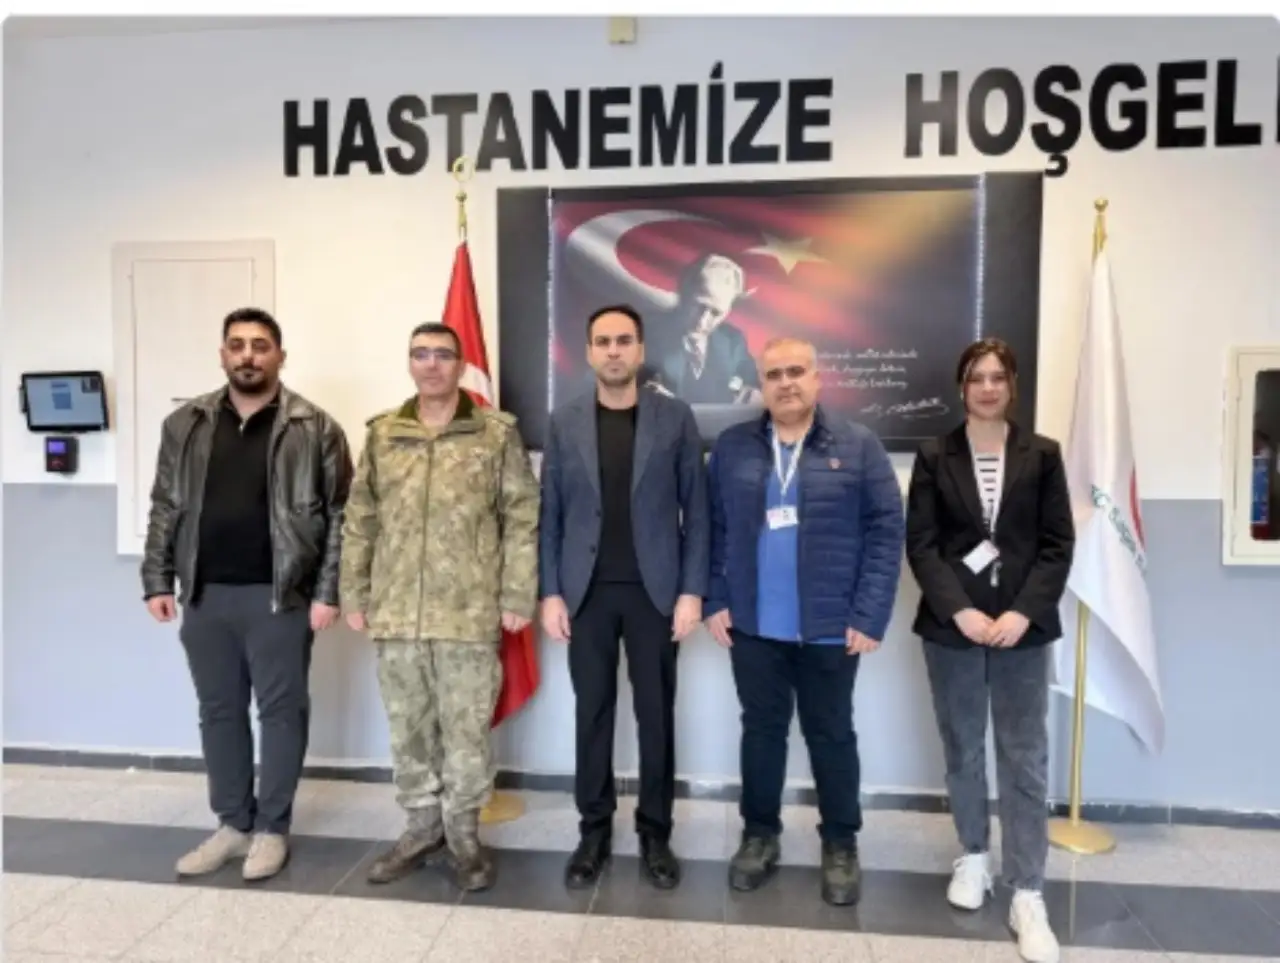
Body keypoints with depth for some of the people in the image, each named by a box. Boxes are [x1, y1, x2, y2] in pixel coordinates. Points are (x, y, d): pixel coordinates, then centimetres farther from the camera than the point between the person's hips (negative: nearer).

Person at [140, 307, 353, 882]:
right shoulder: (185, 426, 8)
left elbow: (339, 516, -6)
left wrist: (328, 592, -11)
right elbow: (165, 509, 12)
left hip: (279, 596, -4)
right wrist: (158, 580, 5)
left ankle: (272, 829, 22)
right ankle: (233, 824, 30)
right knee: (219, 712, 14)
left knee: (281, 711, 6)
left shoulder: (314, 429, -4)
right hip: (205, 595, 4)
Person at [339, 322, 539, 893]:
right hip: (395, 612, 4)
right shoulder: (382, 435, 9)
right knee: (408, 729, 14)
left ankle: (463, 833, 25)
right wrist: (354, 596, 7)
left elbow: (522, 519, -3)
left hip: (470, 613, -3)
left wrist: (518, 596, -7)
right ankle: (422, 828, 32)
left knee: (467, 730, 6)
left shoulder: (497, 433, -1)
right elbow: (359, 521, 10)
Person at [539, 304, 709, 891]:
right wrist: (550, 592, -2)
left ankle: (655, 833, 24)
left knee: (655, 715, 8)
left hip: (654, 591, -1)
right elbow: (550, 515, 4)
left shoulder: (675, 419, 0)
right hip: (587, 593, 1)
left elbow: (695, 511, -1)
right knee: (592, 714, 9)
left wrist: (692, 591, -6)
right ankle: (594, 831, 24)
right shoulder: (564, 423, 4)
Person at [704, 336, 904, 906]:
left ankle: (841, 845, 31)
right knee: (761, 730, 14)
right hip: (753, 626, 2)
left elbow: (885, 532, -5)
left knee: (831, 735, 13)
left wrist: (870, 616, -11)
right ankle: (760, 835, 32)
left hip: (831, 629, -1)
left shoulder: (859, 447, -2)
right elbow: (712, 530, 5)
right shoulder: (732, 448, 4)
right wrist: (715, 601, -3)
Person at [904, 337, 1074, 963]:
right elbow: (920, 544, -3)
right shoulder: (934, 456, 2)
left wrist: (1022, 613, -12)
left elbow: (1058, 545, 0)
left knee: (1025, 759, 2)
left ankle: (1027, 895, 12)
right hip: (952, 625, 0)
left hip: (1022, 625, 0)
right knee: (963, 751, 13)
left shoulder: (1042, 455, 3)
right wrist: (960, 610, -14)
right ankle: (973, 855, 33)